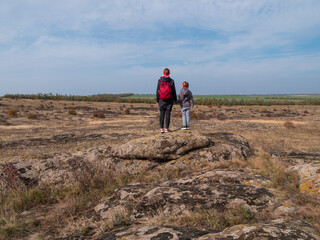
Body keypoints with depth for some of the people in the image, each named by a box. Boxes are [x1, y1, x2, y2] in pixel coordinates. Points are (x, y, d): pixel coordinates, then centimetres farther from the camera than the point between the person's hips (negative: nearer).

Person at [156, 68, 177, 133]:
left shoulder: (159, 80, -2)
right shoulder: (171, 81, -4)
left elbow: (158, 91, 0)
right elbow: (173, 91, 0)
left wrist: (157, 100, 7)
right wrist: (175, 99, 11)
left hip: (161, 100, 1)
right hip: (169, 100, -1)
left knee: (162, 114, 5)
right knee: (168, 114, 3)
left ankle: (161, 128, 3)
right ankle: (167, 128, 5)